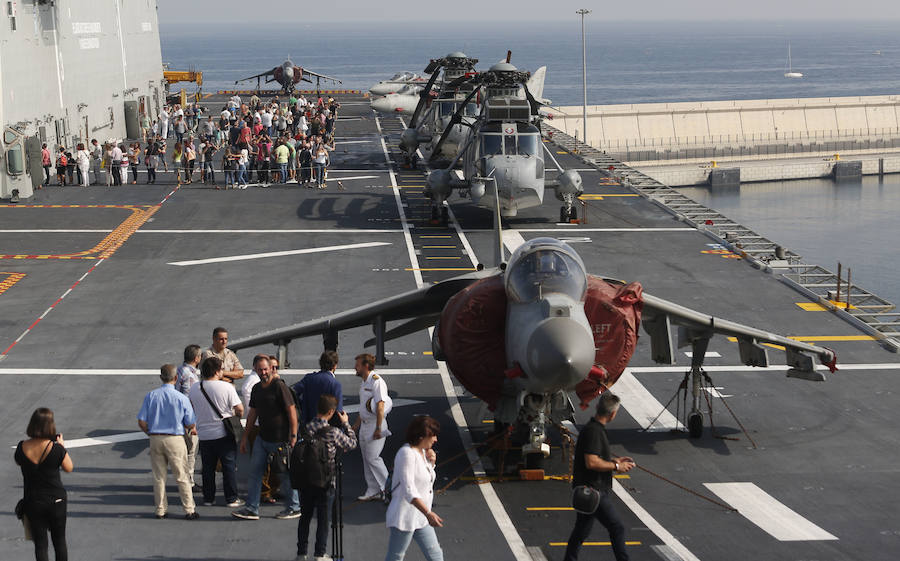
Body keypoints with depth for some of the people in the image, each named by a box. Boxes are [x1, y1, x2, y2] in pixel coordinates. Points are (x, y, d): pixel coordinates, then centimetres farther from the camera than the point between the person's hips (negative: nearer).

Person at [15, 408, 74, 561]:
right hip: (56, 500, -1)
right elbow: (69, 468, -3)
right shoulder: (56, 449, -19)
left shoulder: (22, 447, -12)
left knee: (40, 543, 10)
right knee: (59, 541, 16)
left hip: (32, 501, 1)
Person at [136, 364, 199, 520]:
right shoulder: (182, 398, -9)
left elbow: (141, 422, -2)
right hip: (175, 439, -3)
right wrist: (191, 429, 18)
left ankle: (161, 510, 18)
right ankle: (189, 510, 8)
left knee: (158, 477, 12)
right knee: (182, 477, 5)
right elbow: (190, 425, -5)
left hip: (155, 438, 3)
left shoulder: (151, 396, -2)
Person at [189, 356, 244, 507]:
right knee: (229, 467, 6)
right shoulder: (227, 387, -13)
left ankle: (208, 498, 17)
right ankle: (231, 499, 8)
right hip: (224, 433, -3)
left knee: (208, 468, 13)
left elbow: (192, 409, 13)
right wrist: (236, 416, 8)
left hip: (204, 434, 3)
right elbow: (240, 409, -13)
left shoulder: (194, 389, -1)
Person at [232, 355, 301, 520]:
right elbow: (253, 413, 19)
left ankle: (294, 508, 18)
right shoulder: (256, 389, 9)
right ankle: (251, 509, 9)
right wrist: (245, 437, 20)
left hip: (280, 440, -7)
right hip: (262, 437, 7)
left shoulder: (279, 386, -14)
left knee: (285, 475, 4)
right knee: (255, 471, 4)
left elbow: (292, 411, -14)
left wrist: (293, 436, -18)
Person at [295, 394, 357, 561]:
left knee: (305, 517, 14)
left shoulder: (305, 429, -6)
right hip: (325, 483, -3)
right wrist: (346, 424, 10)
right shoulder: (333, 433, -16)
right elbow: (352, 444, -1)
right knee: (323, 519, 7)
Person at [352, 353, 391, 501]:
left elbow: (380, 406, -21)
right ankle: (373, 491, 16)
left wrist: (378, 428, -24)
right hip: (364, 425, 9)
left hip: (375, 425, -9)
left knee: (372, 458, -10)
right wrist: (356, 425, 25)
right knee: (366, 459, 10)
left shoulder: (377, 382, -16)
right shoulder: (363, 382, 14)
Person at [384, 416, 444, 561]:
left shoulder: (422, 452, 9)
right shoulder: (406, 454, -20)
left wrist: (431, 463, 4)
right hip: (404, 517, -9)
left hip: (421, 518, 9)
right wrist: (428, 513, -37)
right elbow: (409, 490, -28)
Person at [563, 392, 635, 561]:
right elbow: (591, 462, -26)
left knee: (581, 531, 16)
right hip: (593, 490, -10)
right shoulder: (593, 431, -20)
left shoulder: (595, 428, 13)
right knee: (617, 528, -3)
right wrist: (616, 466, -16)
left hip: (588, 490, 10)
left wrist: (614, 459, 18)